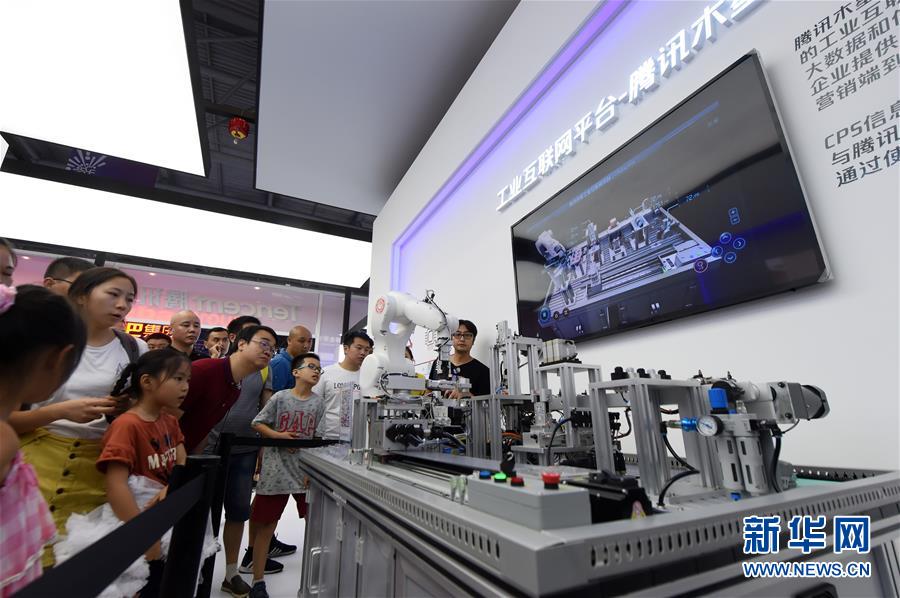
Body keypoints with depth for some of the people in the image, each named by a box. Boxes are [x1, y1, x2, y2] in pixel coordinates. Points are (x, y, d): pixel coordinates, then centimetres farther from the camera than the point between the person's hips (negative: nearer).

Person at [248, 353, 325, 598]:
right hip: (276, 470, -2)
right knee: (266, 525, 9)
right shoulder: (280, 397, -6)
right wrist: (277, 435, -15)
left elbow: (318, 440, 0)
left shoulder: (318, 403, 1)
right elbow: (257, 424, 0)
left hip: (306, 470, 2)